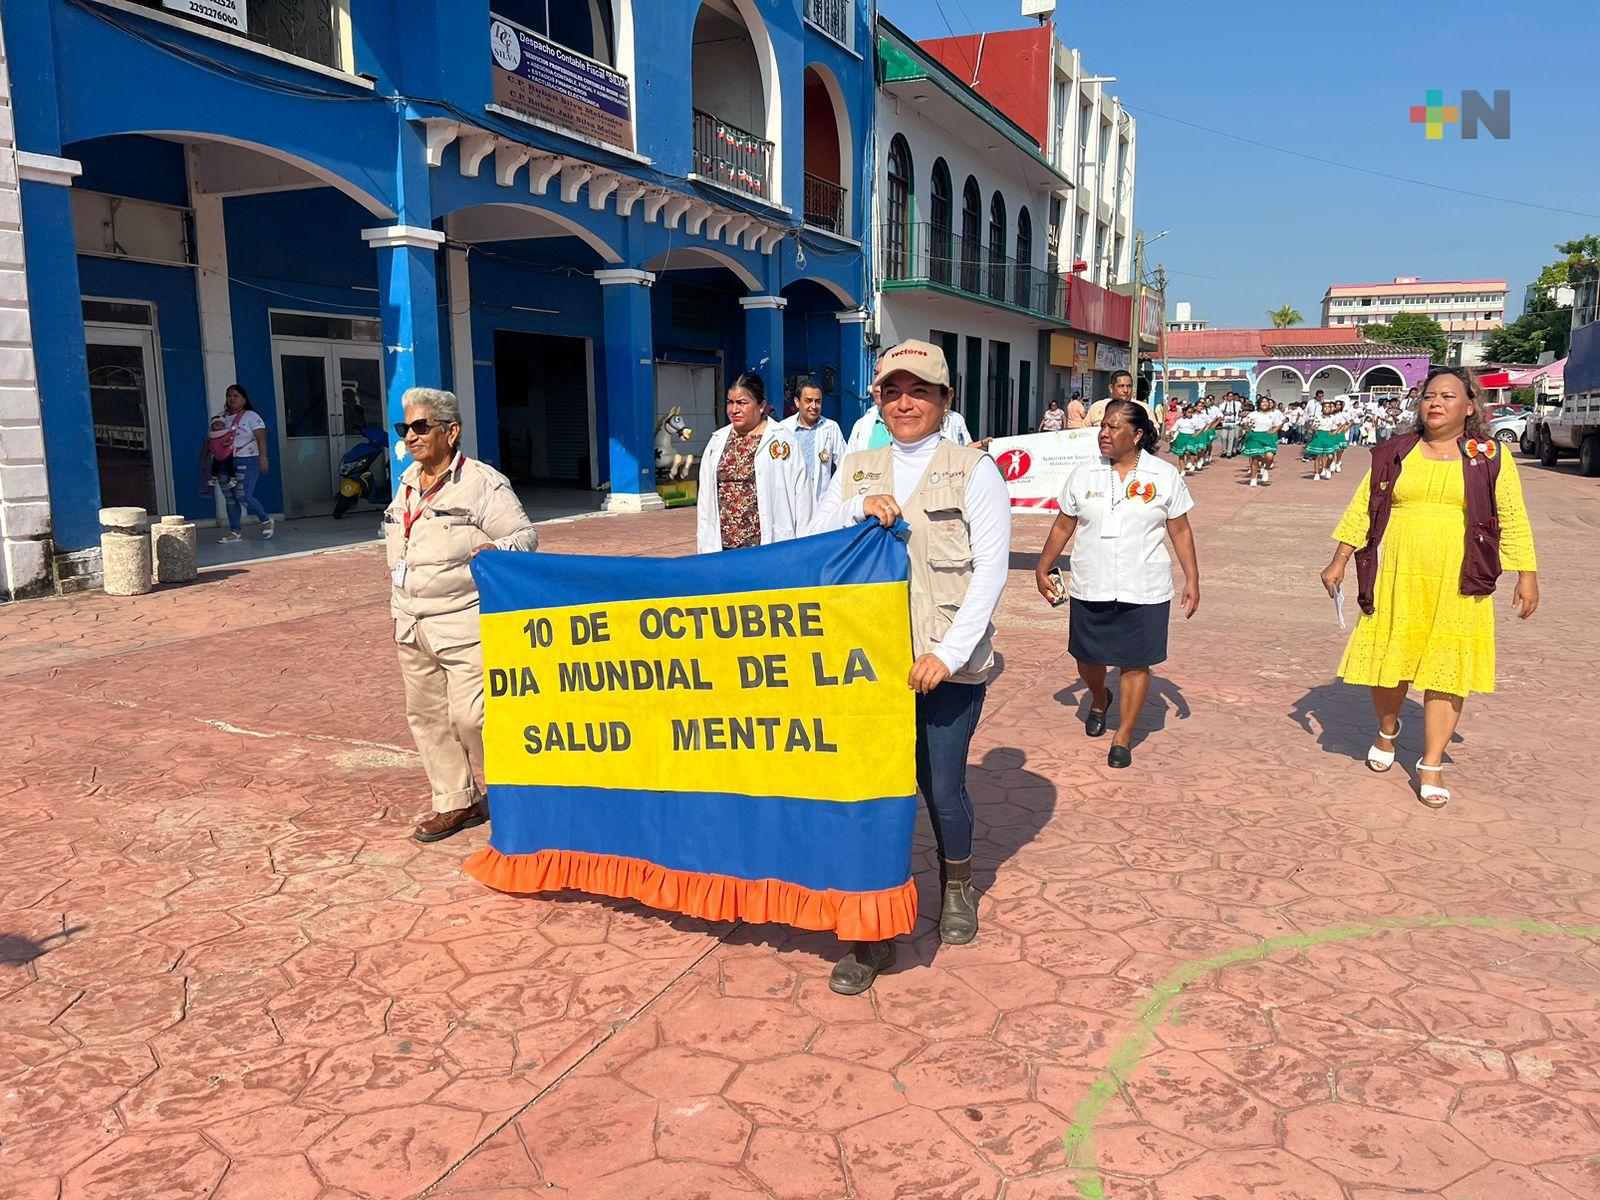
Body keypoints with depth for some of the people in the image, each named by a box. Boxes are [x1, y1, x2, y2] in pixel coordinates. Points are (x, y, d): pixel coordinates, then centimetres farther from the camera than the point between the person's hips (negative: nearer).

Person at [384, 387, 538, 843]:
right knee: (425, 714, 10)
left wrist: (493, 549, -34)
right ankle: (454, 802, 24)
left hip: (465, 625, -8)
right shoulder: (407, 483, 15)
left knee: (470, 715, -12)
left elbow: (526, 535, -13)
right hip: (413, 627, 8)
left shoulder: (482, 482, -9)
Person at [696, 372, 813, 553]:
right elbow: (706, 495, 12)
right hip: (723, 546, 4)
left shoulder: (782, 440, -4)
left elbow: (801, 495, -6)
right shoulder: (718, 440, 11)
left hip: (769, 545, -4)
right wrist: (705, 545, 8)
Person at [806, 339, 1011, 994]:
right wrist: (860, 511, -14)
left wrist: (948, 652, -16)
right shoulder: (857, 470, 10)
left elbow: (991, 568, -8)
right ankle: (873, 935, 14)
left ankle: (957, 886, 39)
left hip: (949, 663, -2)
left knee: (942, 788, 7)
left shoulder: (974, 470, -1)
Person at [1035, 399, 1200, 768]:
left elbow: (1180, 530, 4)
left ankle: (1123, 737, 20)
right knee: (1088, 660, 12)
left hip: (1144, 592, -2)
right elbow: (1063, 526, 10)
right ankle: (1099, 699, 46)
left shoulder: (1165, 475, -1)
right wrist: (1042, 568, 9)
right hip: (1089, 588, 2)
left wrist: (1192, 578, 1)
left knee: (1135, 664, 3)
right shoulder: (1083, 474, 3)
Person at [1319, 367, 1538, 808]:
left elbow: (1513, 521, 6)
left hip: (1457, 586, -1)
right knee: (1388, 658, 7)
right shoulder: (1394, 454, 6)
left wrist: (1526, 575, 2)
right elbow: (1361, 509, 8)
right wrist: (1339, 561, 3)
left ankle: (1431, 765, 13)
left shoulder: (1490, 457, 3)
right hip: (1395, 579, 1)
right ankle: (1387, 729, 37)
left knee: (1447, 670, 2)